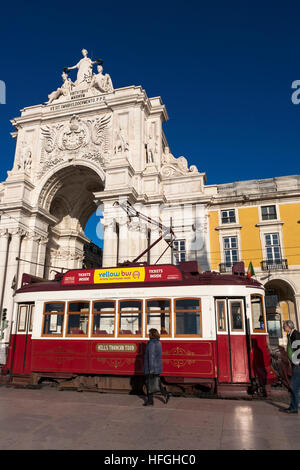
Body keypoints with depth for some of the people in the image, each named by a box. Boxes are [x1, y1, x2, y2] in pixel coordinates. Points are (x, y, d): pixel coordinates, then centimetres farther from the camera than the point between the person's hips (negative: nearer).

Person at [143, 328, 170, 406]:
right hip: (158, 366, 8)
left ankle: (150, 401, 10)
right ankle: (166, 395, 9)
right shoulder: (158, 342, 9)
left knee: (149, 383, 3)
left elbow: (151, 356, -21)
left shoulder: (151, 343, -18)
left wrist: (151, 368, -19)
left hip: (152, 366, -8)